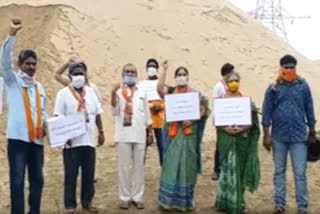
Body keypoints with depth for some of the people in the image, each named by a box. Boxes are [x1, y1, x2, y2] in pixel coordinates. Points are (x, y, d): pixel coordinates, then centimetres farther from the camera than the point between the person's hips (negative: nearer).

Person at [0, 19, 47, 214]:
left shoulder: (39, 86, 17)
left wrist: (45, 126, 2)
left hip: (37, 139, 5)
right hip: (18, 137, -5)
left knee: (37, 178, 10)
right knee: (17, 180, -5)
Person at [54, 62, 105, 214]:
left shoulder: (91, 92, 11)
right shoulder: (63, 93, -3)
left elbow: (97, 114, 15)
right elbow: (59, 117, -7)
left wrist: (101, 132, 12)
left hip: (89, 140, 4)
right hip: (72, 141, -4)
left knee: (89, 174, 10)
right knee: (71, 174, 2)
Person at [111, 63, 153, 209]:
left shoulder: (142, 93, 9)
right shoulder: (118, 92, 0)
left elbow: (147, 116, 12)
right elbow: (115, 112, -11)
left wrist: (150, 134, 9)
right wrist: (113, 94, -22)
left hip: (140, 135, 2)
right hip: (123, 135, -2)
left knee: (139, 167, 6)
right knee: (124, 167, 3)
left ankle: (138, 197, 14)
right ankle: (125, 197, 12)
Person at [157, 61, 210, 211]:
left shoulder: (194, 93, 4)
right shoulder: (171, 92, 4)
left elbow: (203, 110, 2)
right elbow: (159, 88, -16)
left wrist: (192, 120, -14)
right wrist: (164, 70, -15)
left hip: (189, 133, 0)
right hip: (173, 132, 0)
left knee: (187, 165, 5)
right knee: (171, 164, 1)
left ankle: (185, 199, 16)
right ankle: (169, 199, 10)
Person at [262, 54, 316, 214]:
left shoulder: (303, 86, 0)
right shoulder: (274, 88, -1)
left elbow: (309, 110, 6)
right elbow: (267, 111, -1)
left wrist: (312, 133, 8)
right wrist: (266, 135, -4)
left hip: (299, 136, 0)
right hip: (278, 136, 1)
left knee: (300, 173, 2)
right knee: (279, 171, 11)